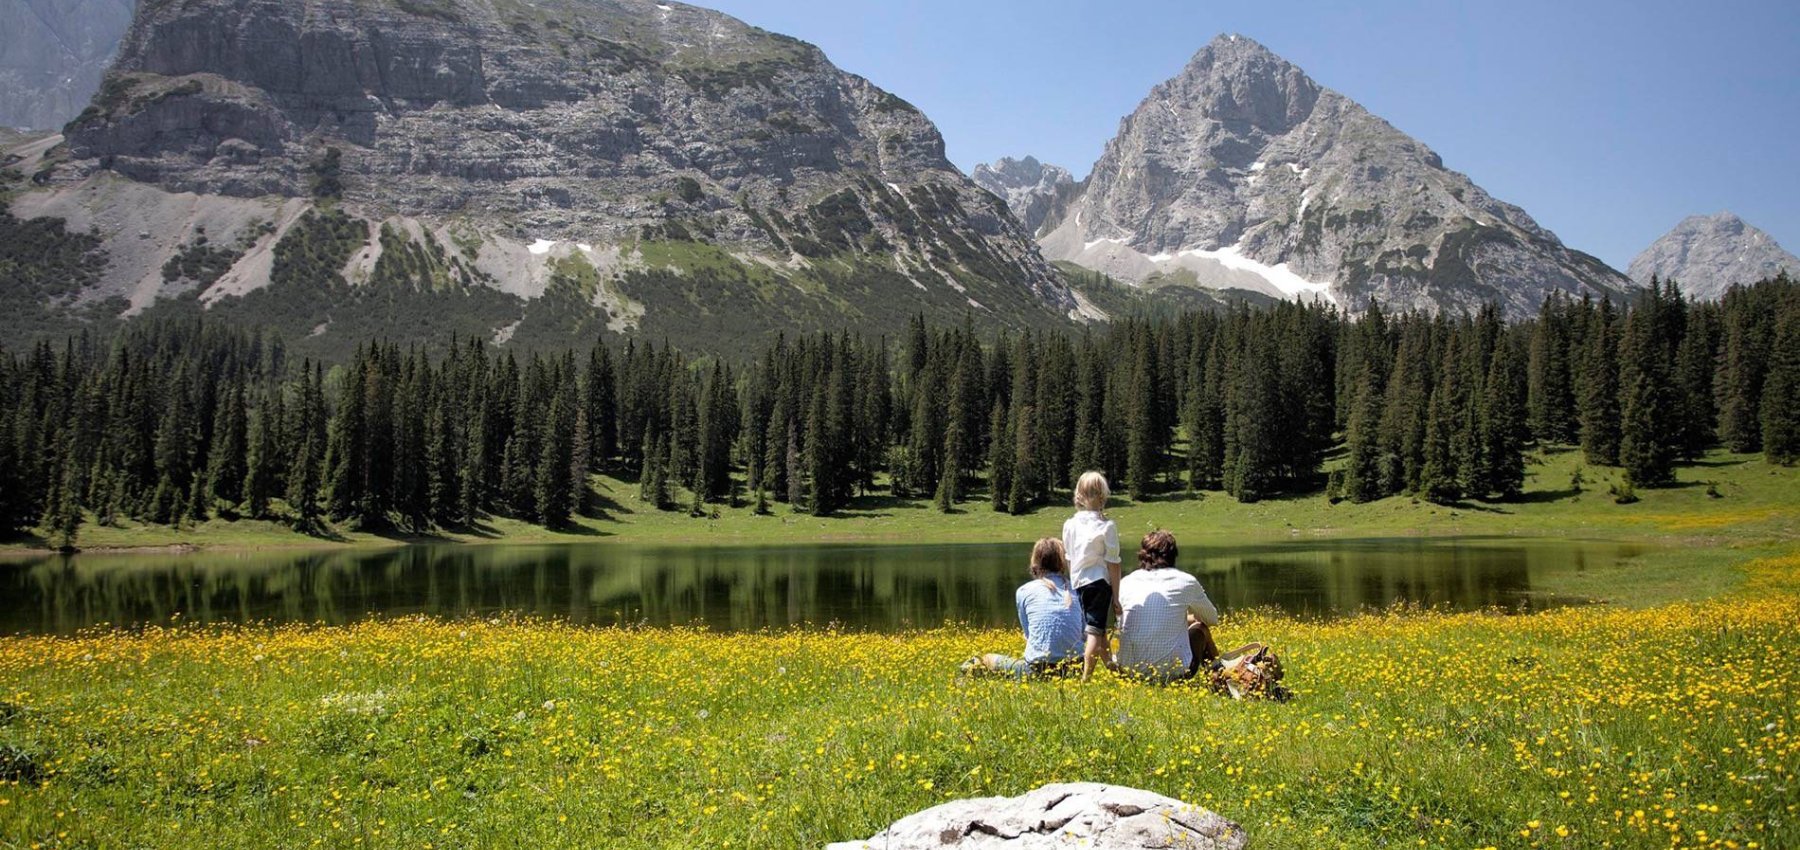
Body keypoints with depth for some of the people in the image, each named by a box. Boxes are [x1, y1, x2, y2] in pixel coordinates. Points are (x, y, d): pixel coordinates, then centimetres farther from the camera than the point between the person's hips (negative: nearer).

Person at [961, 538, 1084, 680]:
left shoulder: (1024, 591, 1)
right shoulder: (1074, 590, 6)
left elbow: (1028, 634, 7)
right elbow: (1083, 633, 11)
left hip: (1039, 670, -3)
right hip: (1075, 667, 3)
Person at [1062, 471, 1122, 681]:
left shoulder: (1069, 525, 4)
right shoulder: (1107, 527, -9)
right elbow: (1113, 564, -6)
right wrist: (1116, 596, -1)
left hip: (1078, 583, 5)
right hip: (1100, 583, -5)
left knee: (1099, 629, 17)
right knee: (1095, 632, -4)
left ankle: (1112, 669, 27)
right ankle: (1085, 678, -9)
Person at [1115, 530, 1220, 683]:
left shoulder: (1125, 583, 6)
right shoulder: (1185, 581, 0)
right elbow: (1212, 619, 16)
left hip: (1130, 671, 2)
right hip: (1173, 672, -2)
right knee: (1200, 627, 26)